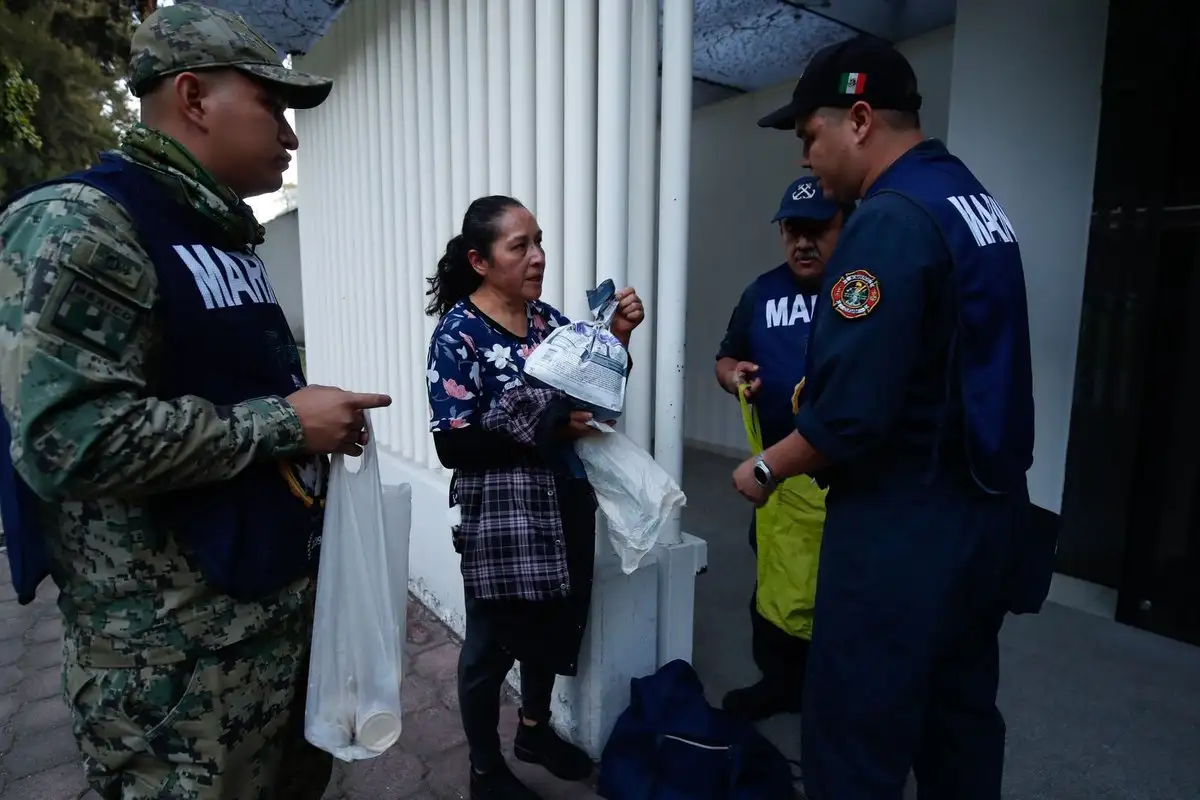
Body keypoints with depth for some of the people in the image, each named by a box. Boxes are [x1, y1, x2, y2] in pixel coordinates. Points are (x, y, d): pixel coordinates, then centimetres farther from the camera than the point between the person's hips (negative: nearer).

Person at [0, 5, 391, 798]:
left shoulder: (228, 239, 14)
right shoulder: (81, 227, -15)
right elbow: (71, 437, -25)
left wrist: (320, 421, 7)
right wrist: (284, 425, -20)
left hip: (290, 598, 9)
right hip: (173, 647, -8)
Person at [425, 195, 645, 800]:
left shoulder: (547, 318, 2)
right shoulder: (459, 334, -14)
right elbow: (452, 444, -20)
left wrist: (618, 337, -6)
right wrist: (547, 432, -24)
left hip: (563, 505, 6)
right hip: (501, 517, -6)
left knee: (554, 624, 22)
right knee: (492, 642, 12)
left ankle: (535, 729, 48)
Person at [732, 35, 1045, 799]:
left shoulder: (891, 219, -19)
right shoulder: (975, 200, 11)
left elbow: (854, 414, -25)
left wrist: (767, 469, -8)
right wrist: (818, 390, 15)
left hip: (905, 524, -10)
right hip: (985, 508, 10)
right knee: (960, 719, 22)